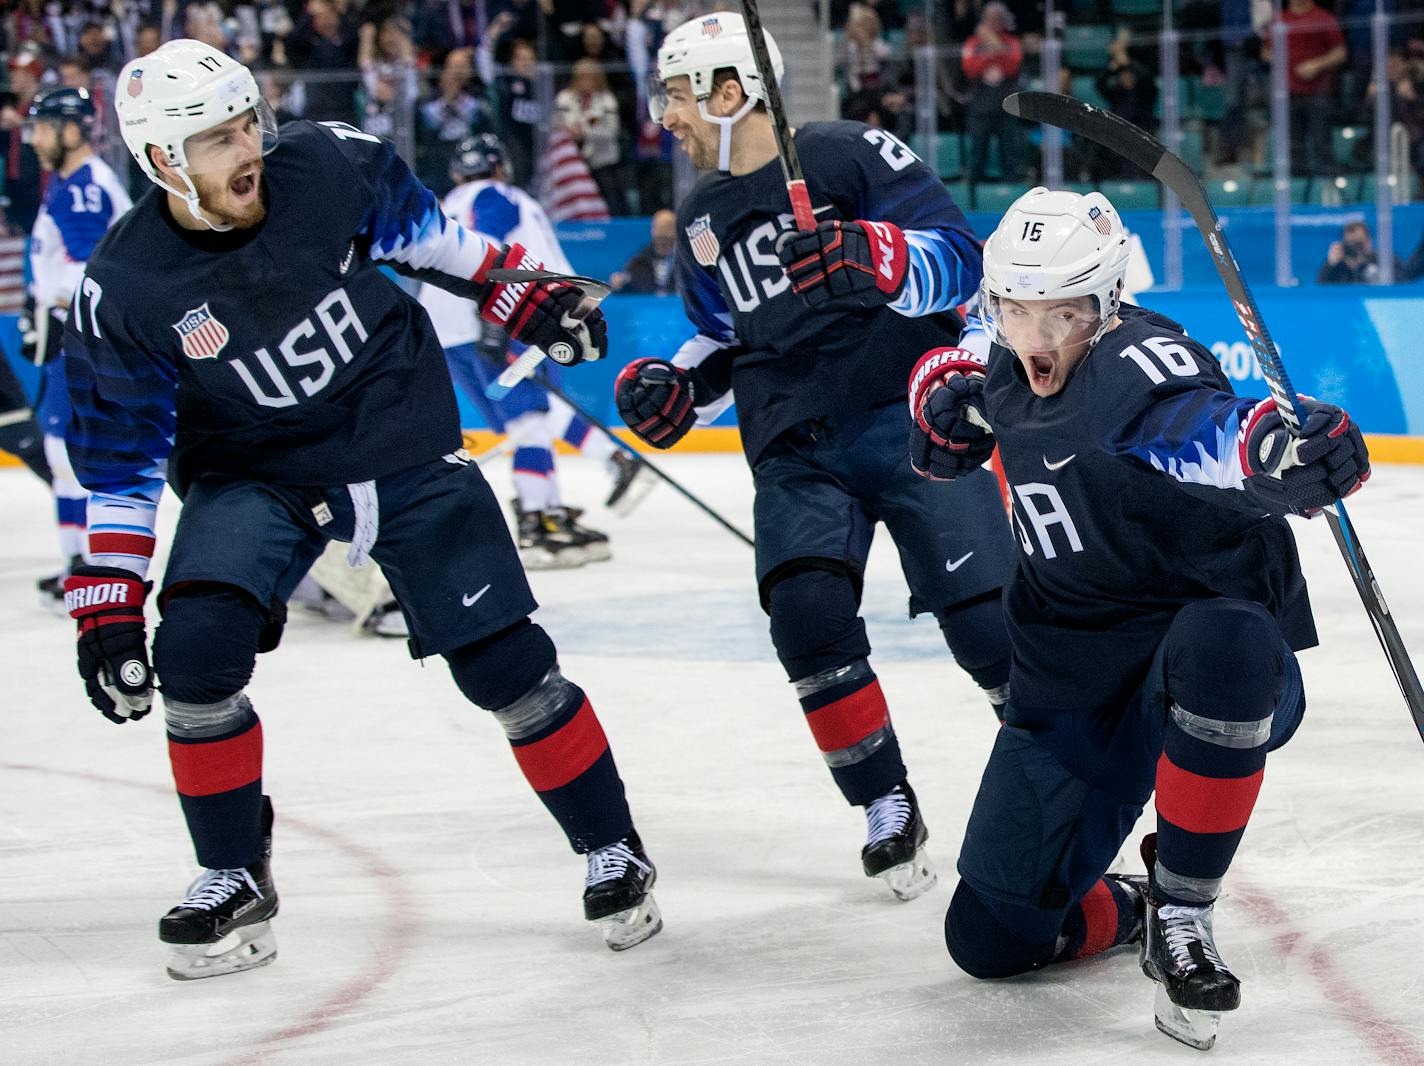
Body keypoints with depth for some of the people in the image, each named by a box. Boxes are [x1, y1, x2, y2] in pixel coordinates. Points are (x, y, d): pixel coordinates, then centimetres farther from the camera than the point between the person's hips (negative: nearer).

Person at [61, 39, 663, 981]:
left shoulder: (328, 167, -17)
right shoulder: (125, 292, -19)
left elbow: (424, 230, 6)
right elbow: (120, 466, -11)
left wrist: (525, 294, 10)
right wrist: (106, 606, -13)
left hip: (409, 449, 1)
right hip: (255, 473, 0)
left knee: (505, 660, -4)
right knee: (196, 651, -21)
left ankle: (614, 855, 14)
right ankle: (234, 883, 0)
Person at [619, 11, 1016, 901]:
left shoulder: (850, 155, -7)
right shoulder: (705, 218, 15)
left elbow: (960, 255, -12)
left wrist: (870, 259, -29)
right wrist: (678, 388, 8)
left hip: (908, 419, -5)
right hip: (797, 449, 5)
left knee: (985, 615, -11)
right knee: (807, 611, -16)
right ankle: (887, 809, -2)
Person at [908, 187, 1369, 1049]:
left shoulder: (1140, 368, -24)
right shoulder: (1006, 367, 0)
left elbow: (1209, 435, -44)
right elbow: (958, 367, 25)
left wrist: (1289, 453, -66)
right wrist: (947, 397, 2)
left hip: (1222, 639, -6)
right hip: (1075, 677, 6)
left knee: (1217, 647, -45)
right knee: (991, 936, -1)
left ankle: (1180, 910, -24)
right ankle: (1121, 912, 34)